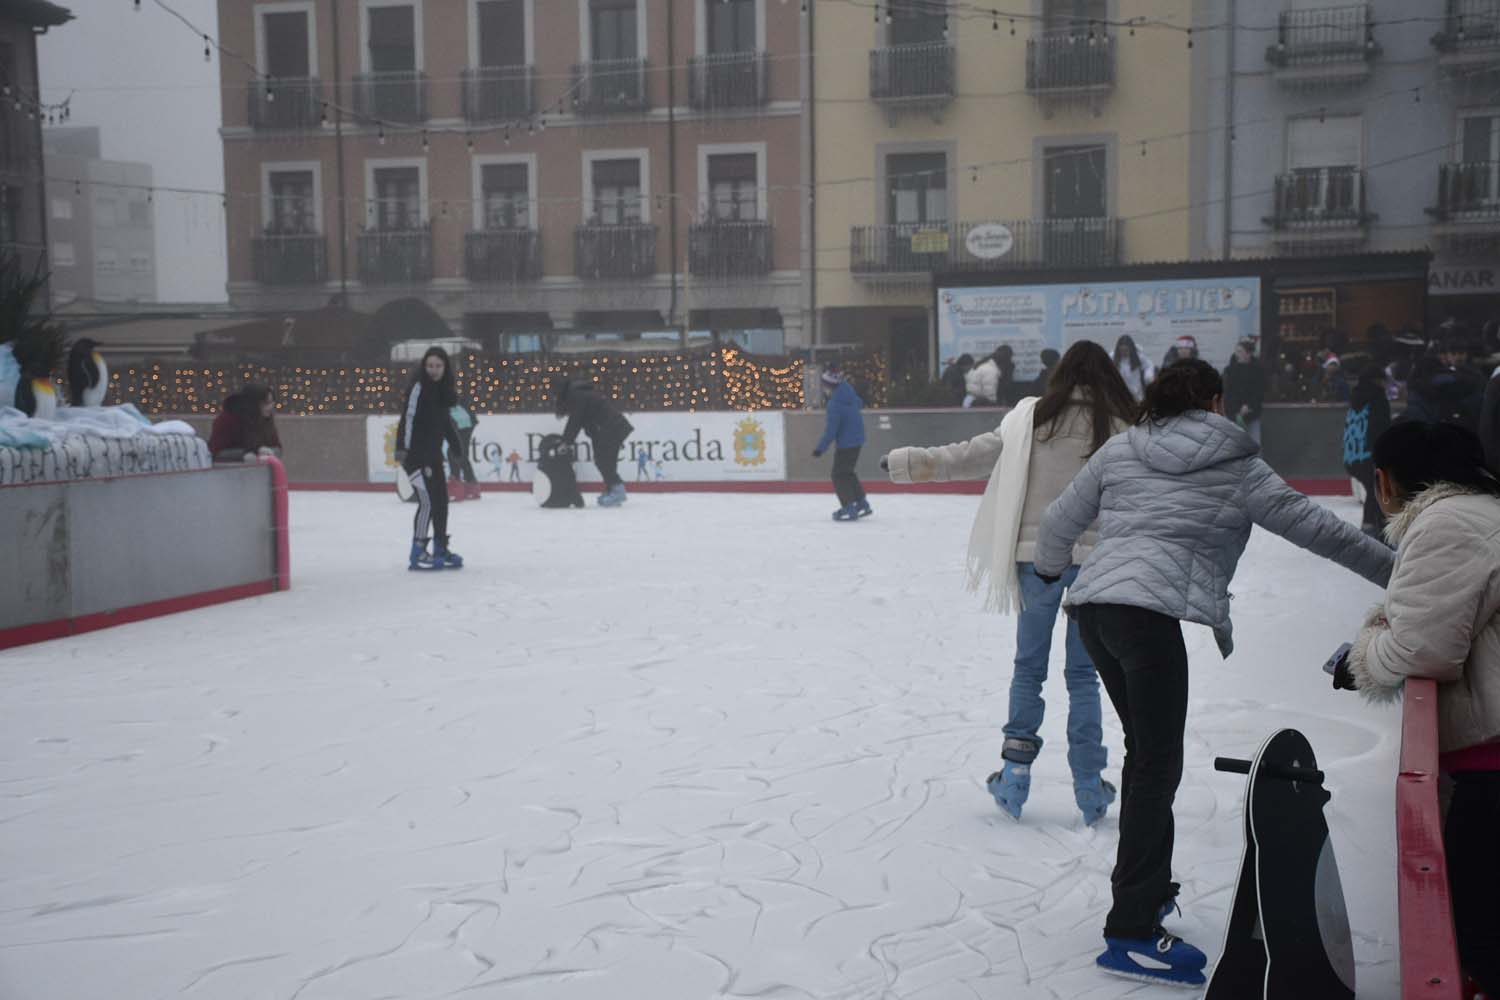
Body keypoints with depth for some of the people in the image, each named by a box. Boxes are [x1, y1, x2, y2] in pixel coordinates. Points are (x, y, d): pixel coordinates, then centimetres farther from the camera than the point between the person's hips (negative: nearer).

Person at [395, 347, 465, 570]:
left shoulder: (442, 389, 10)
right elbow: (408, 418, -20)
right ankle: (417, 554, -6)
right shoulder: (418, 386, -13)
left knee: (441, 500, 14)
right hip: (415, 453, -8)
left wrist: (458, 447, 25)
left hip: (433, 453, 8)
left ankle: (440, 549, 27)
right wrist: (402, 447, -27)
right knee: (427, 501, -12)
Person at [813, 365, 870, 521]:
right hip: (857, 439, 9)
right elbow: (859, 404, 22)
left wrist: (820, 449, -16)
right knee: (847, 472, 22)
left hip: (846, 443, -9)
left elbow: (831, 431, -24)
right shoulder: (848, 390, 0)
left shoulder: (835, 404, -26)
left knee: (840, 475, 0)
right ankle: (862, 504, 26)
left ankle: (849, 508, 0)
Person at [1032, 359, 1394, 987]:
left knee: (1146, 751, 20)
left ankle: (1147, 887, 31)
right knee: (1157, 766, -4)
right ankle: (1131, 933, -6)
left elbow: (1059, 523, 20)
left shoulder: (1119, 450, 18)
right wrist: (1397, 569, 18)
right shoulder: (1237, 466, 9)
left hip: (1093, 606, 6)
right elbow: (1313, 525, 9)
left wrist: (1049, 566, 41)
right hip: (1153, 612, -6)